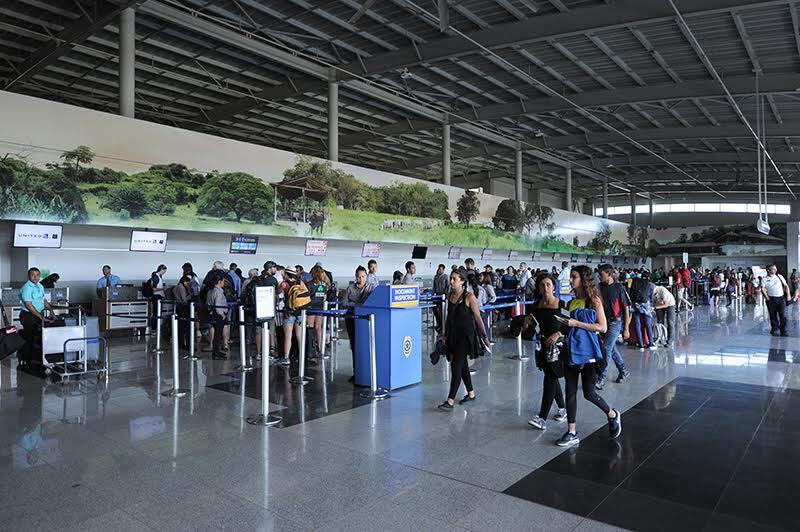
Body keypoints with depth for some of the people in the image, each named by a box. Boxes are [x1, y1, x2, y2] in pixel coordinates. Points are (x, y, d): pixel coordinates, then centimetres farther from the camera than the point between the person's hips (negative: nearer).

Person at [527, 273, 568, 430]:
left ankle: (542, 417, -4)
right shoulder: (538, 305, 2)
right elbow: (529, 327, 12)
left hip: (557, 345, -6)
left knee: (550, 379, -6)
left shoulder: (561, 304, -12)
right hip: (543, 345, 6)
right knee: (552, 378, 16)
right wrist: (527, 323, -9)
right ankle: (562, 407, 37)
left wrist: (558, 333, -23)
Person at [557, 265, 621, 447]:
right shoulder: (571, 302, 10)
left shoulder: (594, 300, -7)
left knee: (589, 393, -1)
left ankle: (613, 415, 28)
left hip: (587, 352, -6)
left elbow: (603, 327, -12)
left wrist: (577, 323, -18)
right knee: (570, 392, 6)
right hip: (571, 351, 6)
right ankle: (572, 433, 15)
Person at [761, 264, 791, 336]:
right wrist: (766, 297, -18)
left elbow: (786, 286, 13)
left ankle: (783, 331, 4)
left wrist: (788, 295, 5)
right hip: (771, 299, -2)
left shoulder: (779, 276, 11)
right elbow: (763, 289, -8)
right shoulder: (764, 279, 2)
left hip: (781, 298, 2)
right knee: (773, 316, 5)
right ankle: (774, 330, 19)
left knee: (783, 315, -4)